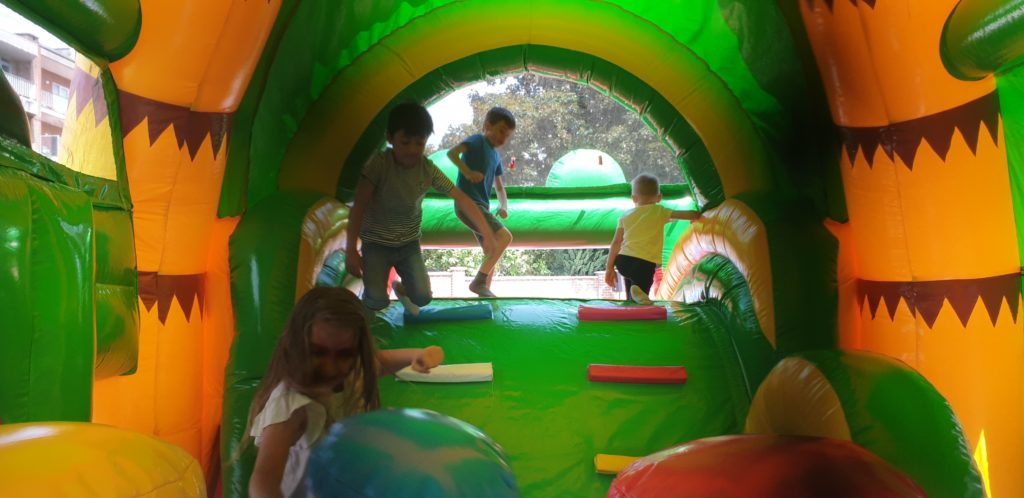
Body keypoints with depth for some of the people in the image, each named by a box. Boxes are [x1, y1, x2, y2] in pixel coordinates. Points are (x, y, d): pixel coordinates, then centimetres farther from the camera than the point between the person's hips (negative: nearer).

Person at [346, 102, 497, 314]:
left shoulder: (428, 169, -13)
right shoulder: (379, 164, -23)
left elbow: (461, 198, -8)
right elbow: (359, 206, -24)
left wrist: (487, 232, -11)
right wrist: (351, 250, -28)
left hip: (409, 243, 3)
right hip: (376, 243, -3)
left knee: (422, 297, -6)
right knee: (377, 301, -17)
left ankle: (401, 288, 31)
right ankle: (365, 305, 23)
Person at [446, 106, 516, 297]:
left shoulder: (496, 156, 19)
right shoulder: (477, 140, -4)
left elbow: (500, 188, 21)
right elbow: (452, 152, -21)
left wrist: (503, 206, 2)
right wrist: (468, 171, -36)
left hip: (481, 206, 9)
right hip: (468, 203, -9)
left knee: (491, 253, 13)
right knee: (505, 237, -20)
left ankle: (485, 292, 20)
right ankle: (478, 281, -12)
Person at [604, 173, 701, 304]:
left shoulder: (626, 216, 16)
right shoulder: (660, 212, 10)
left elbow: (616, 243, 10)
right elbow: (690, 215, 16)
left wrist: (609, 268, 13)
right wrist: (696, 214, 40)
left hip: (623, 260, 5)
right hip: (645, 263, -5)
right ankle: (638, 291, -31)